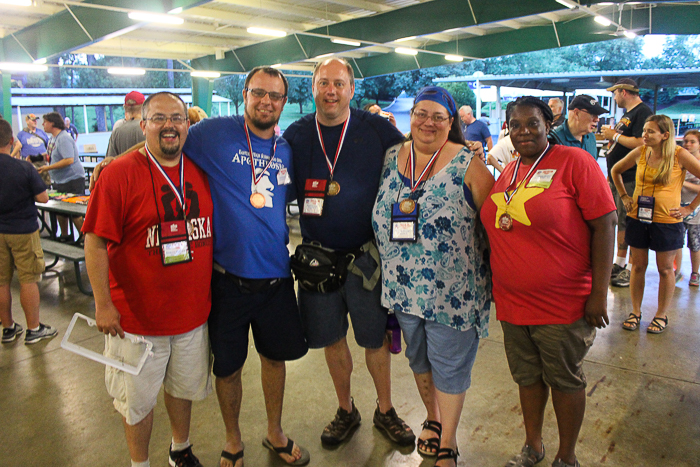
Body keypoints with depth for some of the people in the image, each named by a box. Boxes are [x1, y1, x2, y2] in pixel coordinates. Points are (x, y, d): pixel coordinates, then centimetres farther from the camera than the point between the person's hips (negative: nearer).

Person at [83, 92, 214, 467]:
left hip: (193, 309, 5)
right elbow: (96, 242, -13)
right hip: (137, 316, -4)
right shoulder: (120, 173, -12)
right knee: (138, 400, 13)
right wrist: (103, 304, -15)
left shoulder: (200, 172, 3)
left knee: (184, 387, 22)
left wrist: (211, 292, 14)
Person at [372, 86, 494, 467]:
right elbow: (378, 217, 12)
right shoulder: (389, 158, 4)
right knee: (418, 358, 21)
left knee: (449, 366, 8)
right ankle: (433, 421, 46)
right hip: (402, 287, 4)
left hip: (452, 290, -4)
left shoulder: (468, 165, -8)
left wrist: (489, 272, -7)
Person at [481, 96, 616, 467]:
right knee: (527, 376, 19)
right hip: (511, 301, 6)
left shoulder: (574, 161, -9)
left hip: (563, 304, -5)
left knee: (565, 380, 11)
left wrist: (599, 293, -15)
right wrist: (496, 283, 15)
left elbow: (603, 225, -12)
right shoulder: (507, 172, 8)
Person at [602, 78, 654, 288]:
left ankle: (631, 269, -1)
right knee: (621, 222, 14)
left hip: (631, 180, -10)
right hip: (617, 178, 10)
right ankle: (619, 264, 22)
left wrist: (615, 136, -14)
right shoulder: (627, 114, 19)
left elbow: (641, 143, -24)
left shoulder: (643, 112, -11)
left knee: (630, 224, -7)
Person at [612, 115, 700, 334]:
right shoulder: (640, 152, 1)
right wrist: (624, 196, 11)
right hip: (638, 218, 3)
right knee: (638, 266, 9)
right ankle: (635, 312, 22)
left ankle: (662, 315, 22)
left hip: (667, 220, -3)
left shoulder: (680, 155, -9)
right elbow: (616, 171, 17)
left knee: (665, 269, 8)